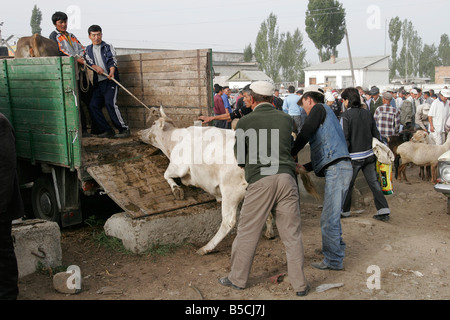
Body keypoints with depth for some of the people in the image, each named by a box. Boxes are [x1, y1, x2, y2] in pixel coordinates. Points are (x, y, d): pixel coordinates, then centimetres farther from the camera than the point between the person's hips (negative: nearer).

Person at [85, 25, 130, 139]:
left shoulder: (108, 47, 9)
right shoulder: (88, 49, 20)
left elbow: (112, 60, -5)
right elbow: (88, 61, 4)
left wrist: (111, 72, -25)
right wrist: (96, 67, -18)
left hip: (110, 80, -5)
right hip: (98, 82, 5)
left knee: (110, 103, -21)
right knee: (93, 105, -4)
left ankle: (124, 129, -17)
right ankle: (107, 130, 2)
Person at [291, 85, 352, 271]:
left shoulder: (319, 108, 3)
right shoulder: (326, 116, 29)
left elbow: (305, 133, -9)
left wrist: (292, 153, 4)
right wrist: (305, 167, 23)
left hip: (337, 168, -10)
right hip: (339, 168, 10)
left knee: (329, 219, -6)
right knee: (332, 215, 20)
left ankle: (333, 261, 1)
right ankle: (337, 249, 32)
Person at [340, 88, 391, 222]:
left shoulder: (347, 115, -12)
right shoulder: (367, 113, 5)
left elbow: (345, 138, -15)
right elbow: (376, 134, 10)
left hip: (354, 157, -5)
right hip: (369, 155, 5)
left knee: (347, 184, 9)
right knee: (374, 182, 8)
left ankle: (344, 211, 20)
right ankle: (383, 211, 6)